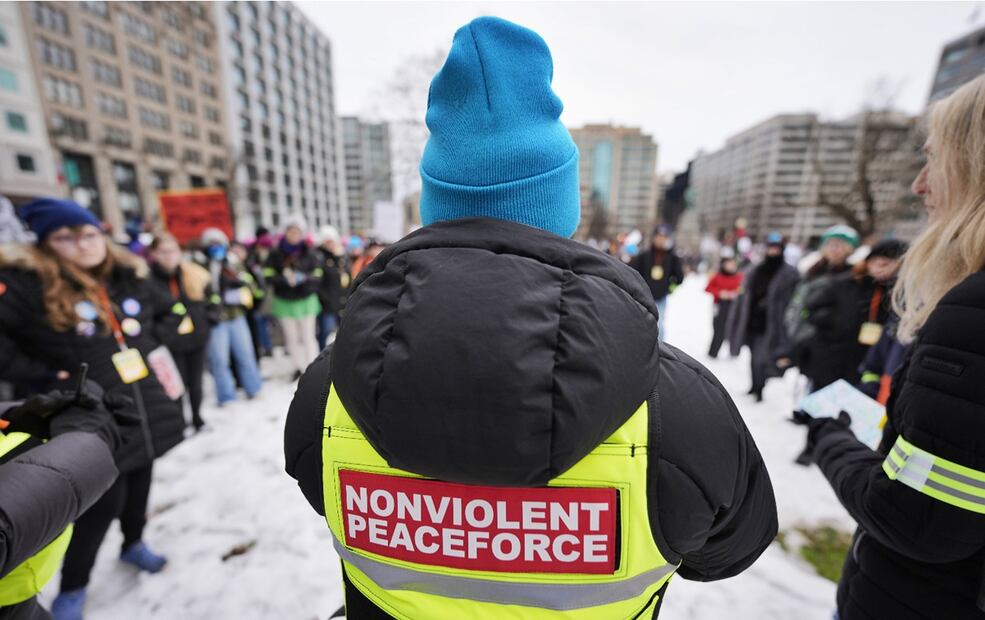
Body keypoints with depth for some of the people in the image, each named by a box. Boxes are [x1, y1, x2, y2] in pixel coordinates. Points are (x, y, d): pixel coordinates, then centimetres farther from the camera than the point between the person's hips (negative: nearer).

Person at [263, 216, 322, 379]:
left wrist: (304, 277, -26)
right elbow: (268, 276, -6)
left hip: (306, 300, -2)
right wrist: (284, 279, -24)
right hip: (284, 302, 2)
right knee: (291, 337, 14)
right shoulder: (275, 253, -5)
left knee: (308, 337, 2)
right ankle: (298, 367, 30)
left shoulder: (309, 253, -7)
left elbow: (317, 276, -6)